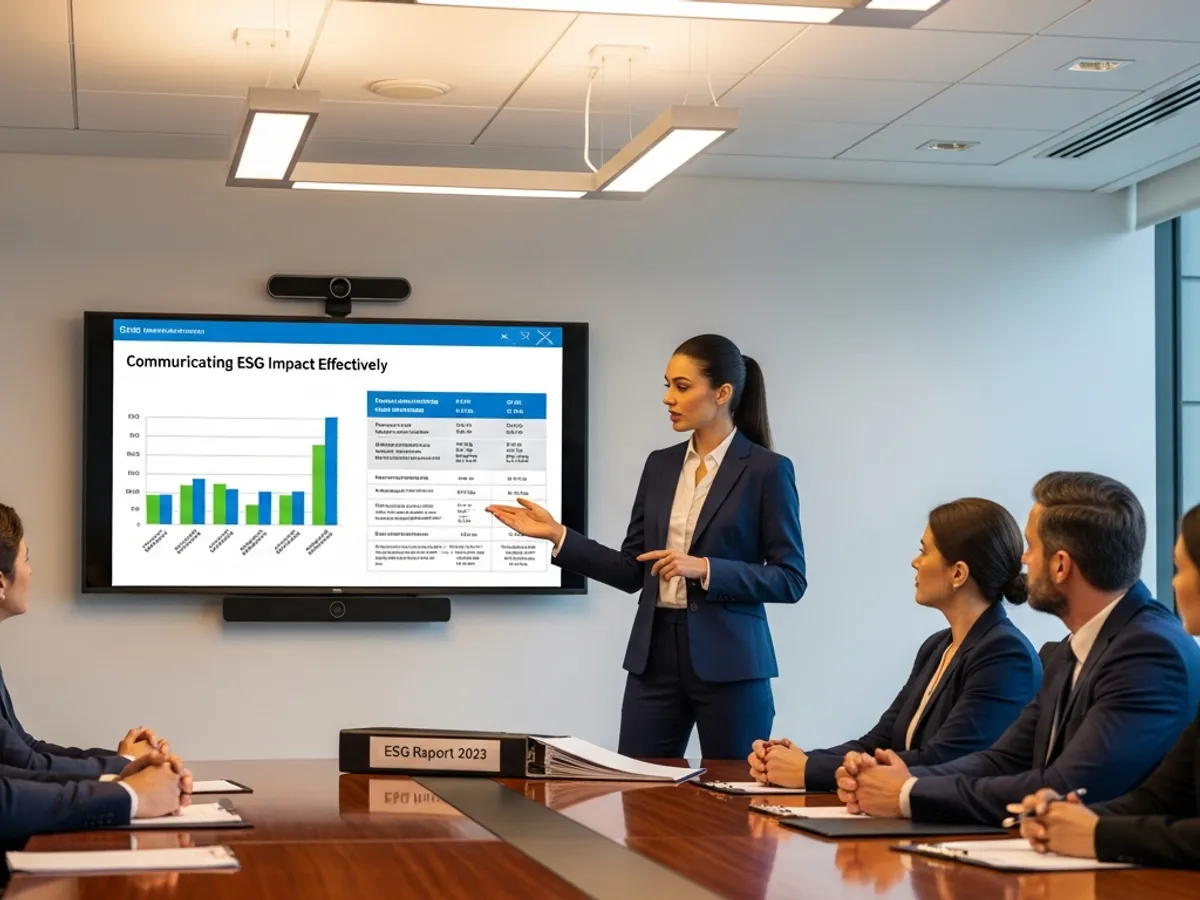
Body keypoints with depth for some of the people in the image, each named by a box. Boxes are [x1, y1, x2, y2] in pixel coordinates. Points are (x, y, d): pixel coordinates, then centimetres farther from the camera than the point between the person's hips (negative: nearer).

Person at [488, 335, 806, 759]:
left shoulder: (766, 470, -6)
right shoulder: (660, 465, 11)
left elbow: (790, 579, -8)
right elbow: (632, 571, 11)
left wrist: (704, 569, -18)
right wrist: (557, 535, 2)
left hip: (729, 661, -5)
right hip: (656, 654, 5)